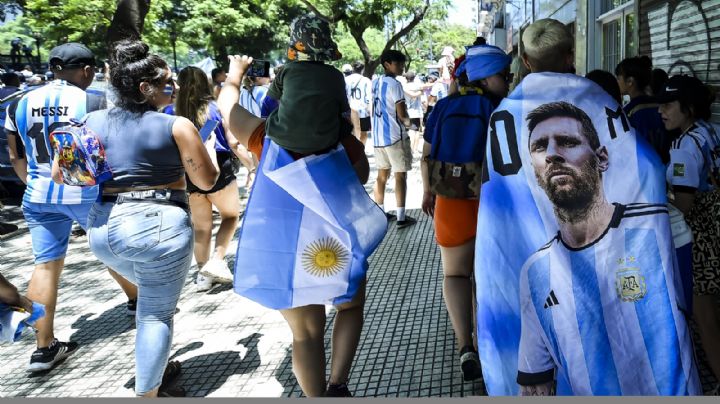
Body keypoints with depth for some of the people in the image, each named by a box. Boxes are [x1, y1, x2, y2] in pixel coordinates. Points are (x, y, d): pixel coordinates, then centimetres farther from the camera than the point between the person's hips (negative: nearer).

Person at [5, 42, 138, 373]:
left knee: (46, 265, 6)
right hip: (87, 192, -4)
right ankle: (136, 299, 38)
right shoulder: (94, 103, -11)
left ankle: (44, 347, 8)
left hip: (40, 195, 4)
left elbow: (15, 155, 13)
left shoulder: (20, 104, 5)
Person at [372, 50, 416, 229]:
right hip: (395, 136, -8)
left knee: (382, 175, 14)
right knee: (400, 175, -2)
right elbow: (402, 114, -18)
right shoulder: (394, 84, -15)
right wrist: (408, 123, 4)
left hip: (378, 135, 8)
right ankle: (401, 217, 0)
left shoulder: (376, 82, 11)